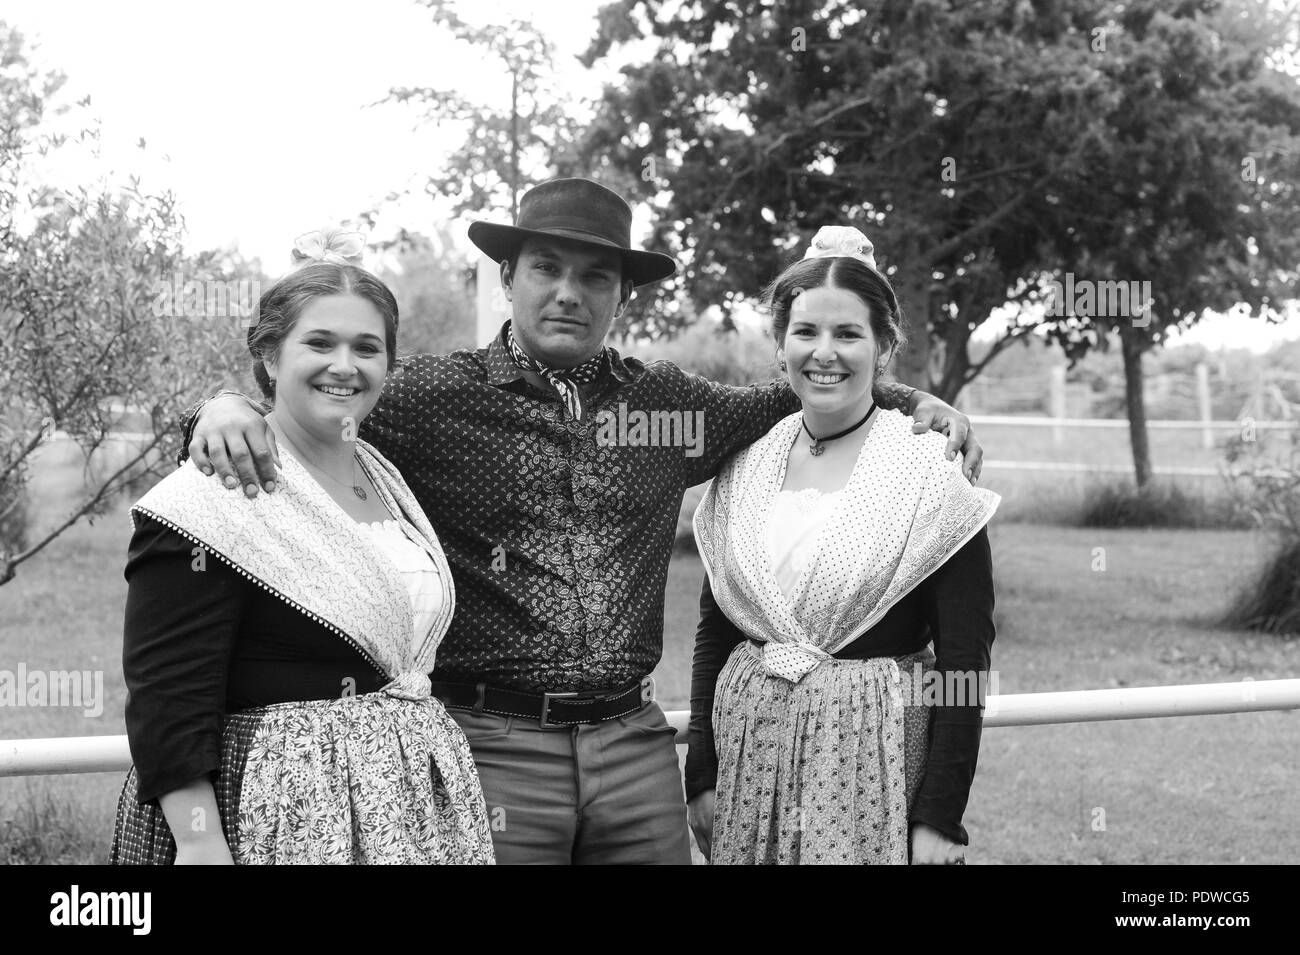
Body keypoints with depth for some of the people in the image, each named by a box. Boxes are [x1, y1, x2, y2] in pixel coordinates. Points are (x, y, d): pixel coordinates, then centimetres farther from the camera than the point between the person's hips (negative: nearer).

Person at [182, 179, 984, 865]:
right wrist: (227, 406, -23)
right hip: (492, 743, -3)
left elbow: (790, 400, 25)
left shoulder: (672, 404, 9)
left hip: (636, 744, 4)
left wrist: (913, 401, 16)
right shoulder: (433, 397, -2)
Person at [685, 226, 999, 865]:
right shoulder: (744, 466, 5)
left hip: (878, 758, -4)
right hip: (750, 752, 4)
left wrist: (941, 819, -14)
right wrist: (702, 775, 6)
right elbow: (713, 632, 11)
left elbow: (964, 663, -10)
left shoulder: (931, 473, -8)